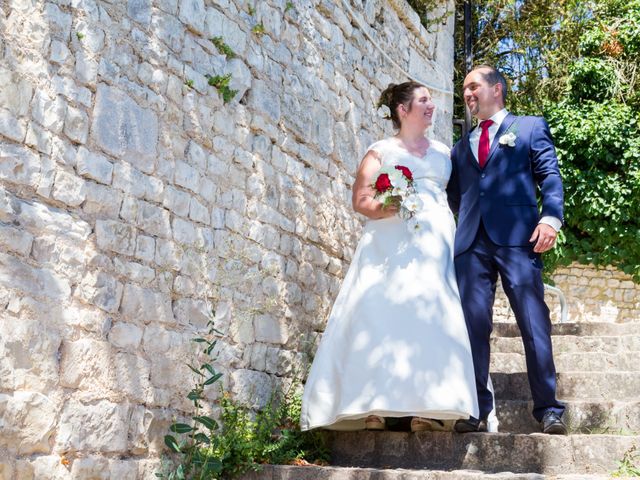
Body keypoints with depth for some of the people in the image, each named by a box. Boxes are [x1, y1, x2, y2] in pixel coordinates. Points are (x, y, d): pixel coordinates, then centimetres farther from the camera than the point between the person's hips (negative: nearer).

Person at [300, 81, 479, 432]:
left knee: (433, 317, -12)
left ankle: (426, 408, -14)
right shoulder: (381, 151, 12)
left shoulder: (443, 153, 24)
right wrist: (386, 207, -16)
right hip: (390, 245, -3)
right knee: (381, 315, -15)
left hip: (434, 245, 3)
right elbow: (360, 201, 5)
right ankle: (372, 405, -16)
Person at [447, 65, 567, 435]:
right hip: (471, 241, 4)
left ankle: (548, 410, 1)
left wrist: (551, 217, -12)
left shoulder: (530, 127, 14)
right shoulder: (461, 147, 27)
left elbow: (550, 175, 2)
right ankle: (478, 409, 5)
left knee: (535, 323, -5)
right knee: (474, 325, -1)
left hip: (517, 237, -4)